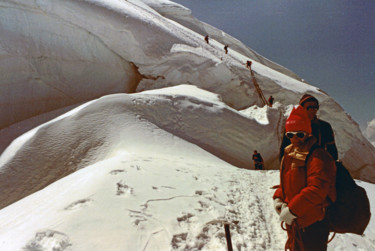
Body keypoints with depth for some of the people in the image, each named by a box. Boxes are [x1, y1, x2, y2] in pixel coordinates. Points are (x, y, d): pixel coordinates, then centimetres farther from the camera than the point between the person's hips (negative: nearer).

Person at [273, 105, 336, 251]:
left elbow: (317, 189, -28)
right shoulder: (289, 154, 7)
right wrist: (278, 198, -2)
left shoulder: (318, 157, -19)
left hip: (313, 224, -8)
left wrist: (292, 209, -27)